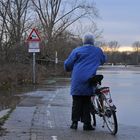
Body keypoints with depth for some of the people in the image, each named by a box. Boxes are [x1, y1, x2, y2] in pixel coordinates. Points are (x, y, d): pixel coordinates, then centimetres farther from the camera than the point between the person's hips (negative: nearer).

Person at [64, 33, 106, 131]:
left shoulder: (77, 51, 3)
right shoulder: (98, 51, 11)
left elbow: (67, 64, 3)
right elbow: (103, 60, 30)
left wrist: (68, 69, 25)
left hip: (77, 81, -1)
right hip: (89, 81, 1)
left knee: (77, 102, 6)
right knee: (87, 102, 7)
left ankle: (75, 122, 5)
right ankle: (87, 123, 6)